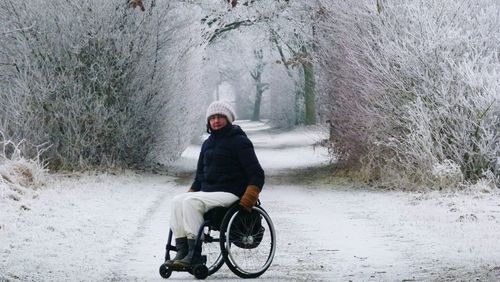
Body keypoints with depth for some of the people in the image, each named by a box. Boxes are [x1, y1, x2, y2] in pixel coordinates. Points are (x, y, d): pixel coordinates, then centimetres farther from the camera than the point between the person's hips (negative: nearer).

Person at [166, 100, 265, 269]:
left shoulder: (239, 141, -3)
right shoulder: (208, 143, 20)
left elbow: (257, 174, -8)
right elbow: (200, 175, 28)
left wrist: (247, 200, -19)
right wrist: (191, 192, 12)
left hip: (230, 194, -7)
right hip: (207, 191, 7)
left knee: (192, 202, -30)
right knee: (178, 201, -18)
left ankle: (195, 253, -32)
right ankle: (182, 251, -25)